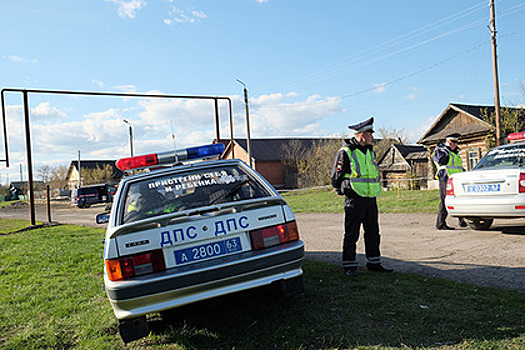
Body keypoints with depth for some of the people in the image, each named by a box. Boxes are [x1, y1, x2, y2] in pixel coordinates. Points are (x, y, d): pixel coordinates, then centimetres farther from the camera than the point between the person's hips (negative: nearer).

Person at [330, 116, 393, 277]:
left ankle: (374, 263, 25)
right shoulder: (345, 152, -9)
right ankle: (349, 266, 9)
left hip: (371, 200, 7)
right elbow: (335, 178, -5)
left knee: (373, 233, 13)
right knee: (351, 235, -1)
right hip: (354, 200, -7)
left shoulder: (370, 152, 15)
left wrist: (374, 192, 18)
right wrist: (346, 191, 0)